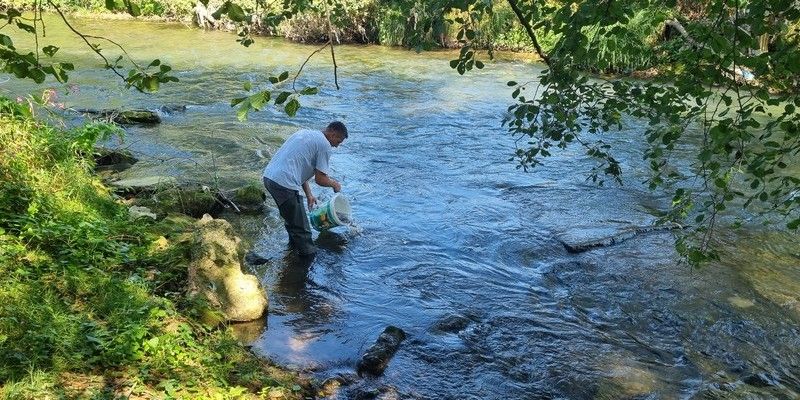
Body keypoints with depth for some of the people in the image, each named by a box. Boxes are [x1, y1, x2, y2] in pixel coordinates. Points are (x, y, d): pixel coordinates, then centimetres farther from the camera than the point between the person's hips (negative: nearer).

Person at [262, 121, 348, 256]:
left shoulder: (306, 133, 22)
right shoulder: (324, 145, -5)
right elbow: (319, 179, -7)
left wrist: (309, 194, 26)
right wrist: (334, 184, 15)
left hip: (269, 175, 10)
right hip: (284, 183, -10)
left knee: (291, 217, 29)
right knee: (301, 226, 5)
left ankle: (295, 245, 45)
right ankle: (308, 254, 18)